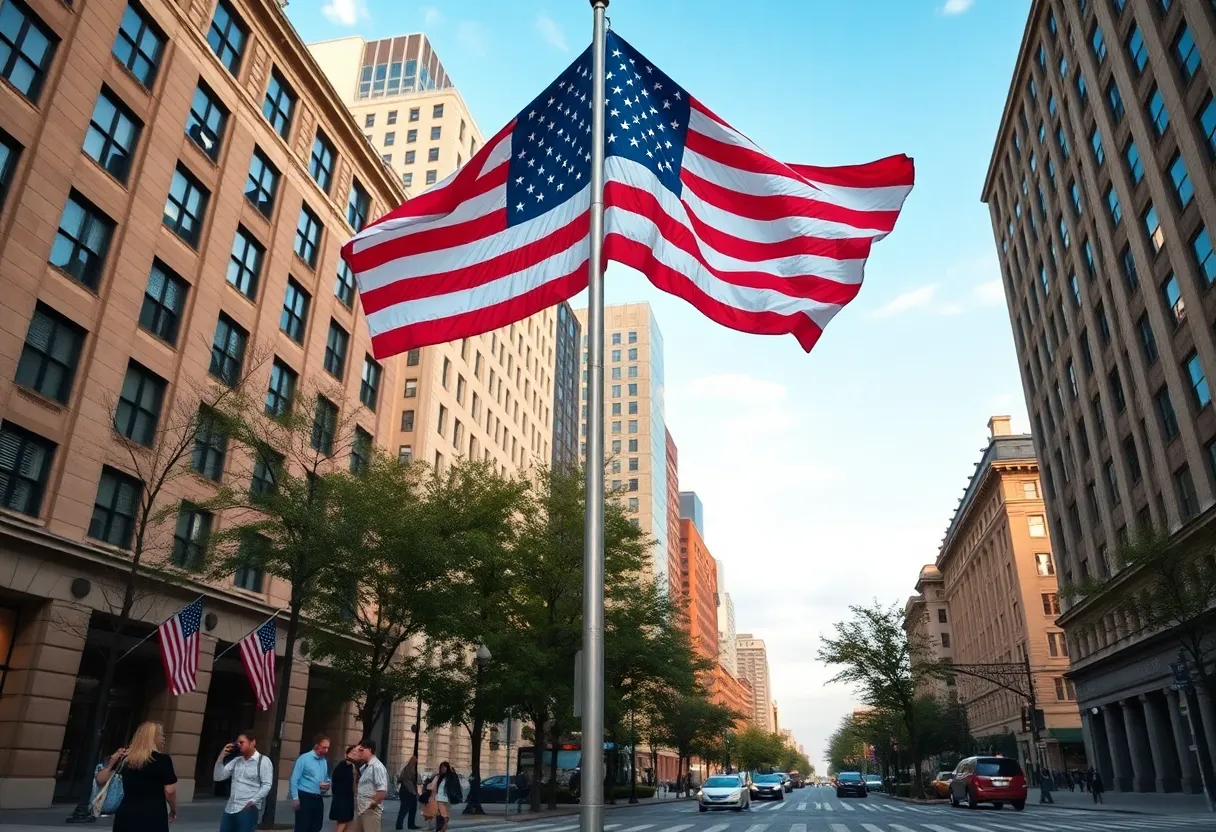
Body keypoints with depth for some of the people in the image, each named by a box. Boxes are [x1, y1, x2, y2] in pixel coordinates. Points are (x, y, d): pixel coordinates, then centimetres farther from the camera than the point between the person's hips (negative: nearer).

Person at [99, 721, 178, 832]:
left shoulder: (125, 757, 5)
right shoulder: (163, 759, -9)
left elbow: (100, 780, 7)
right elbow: (169, 790, -8)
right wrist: (173, 809, 8)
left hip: (127, 815, 5)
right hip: (153, 817, -5)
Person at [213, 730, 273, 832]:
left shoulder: (263, 761, -2)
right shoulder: (236, 760, 15)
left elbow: (266, 785, -7)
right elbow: (218, 777, 10)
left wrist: (252, 802, -15)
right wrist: (221, 756, 0)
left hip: (248, 809, -6)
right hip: (230, 808, 6)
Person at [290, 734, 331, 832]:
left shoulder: (325, 761, 13)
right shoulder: (304, 758, -8)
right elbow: (294, 780, -11)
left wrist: (327, 784, 1)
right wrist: (295, 798, -17)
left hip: (318, 799, 7)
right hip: (305, 798, -7)